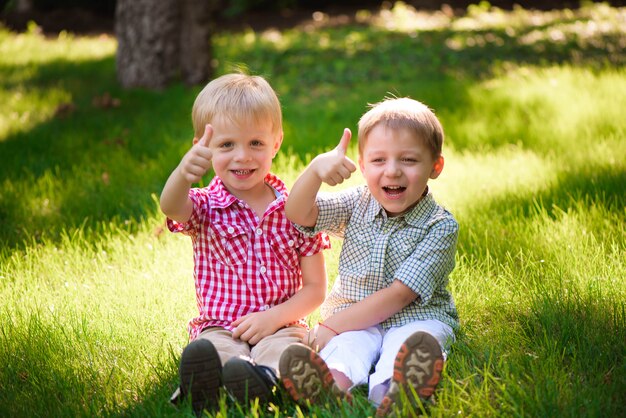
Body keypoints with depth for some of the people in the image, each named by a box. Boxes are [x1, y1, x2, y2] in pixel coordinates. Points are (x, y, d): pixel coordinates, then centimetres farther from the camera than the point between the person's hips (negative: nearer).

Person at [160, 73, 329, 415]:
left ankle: (267, 378, -63)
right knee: (210, 350, -34)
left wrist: (274, 317, -12)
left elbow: (315, 288, 7)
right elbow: (171, 207, -24)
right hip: (218, 328, 0)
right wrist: (184, 171, -48)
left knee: (281, 351, -35)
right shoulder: (205, 207, 3)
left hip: (279, 326, 0)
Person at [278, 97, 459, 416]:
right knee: (347, 343, -31)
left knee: (418, 340, -37)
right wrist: (316, 168, -22)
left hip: (415, 317, -3)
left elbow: (398, 293, -15)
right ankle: (335, 381, -65)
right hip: (356, 319, 3)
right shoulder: (357, 206, 9)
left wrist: (331, 326, -19)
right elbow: (298, 214, -1)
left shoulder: (441, 227, -8)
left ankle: (390, 391, -69)